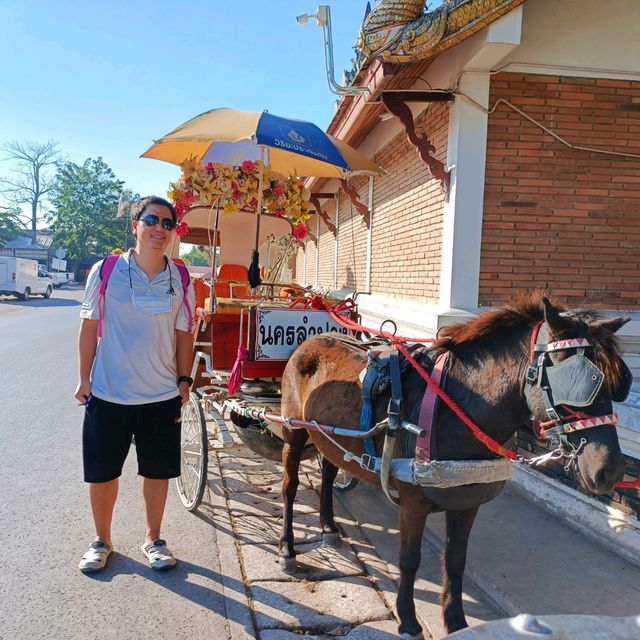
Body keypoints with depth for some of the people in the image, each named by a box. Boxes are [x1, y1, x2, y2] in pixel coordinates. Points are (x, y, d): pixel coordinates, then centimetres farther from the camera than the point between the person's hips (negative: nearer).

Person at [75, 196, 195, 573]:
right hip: (108, 393, -1)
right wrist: (84, 379, 0)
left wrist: (184, 380, 3)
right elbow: (90, 326, 0)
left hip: (162, 396, 2)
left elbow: (183, 334, 6)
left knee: (158, 470, 11)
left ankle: (153, 539, 32)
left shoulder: (180, 280, 0)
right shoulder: (106, 271, -5)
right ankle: (102, 541, 33)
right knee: (102, 471, 11)